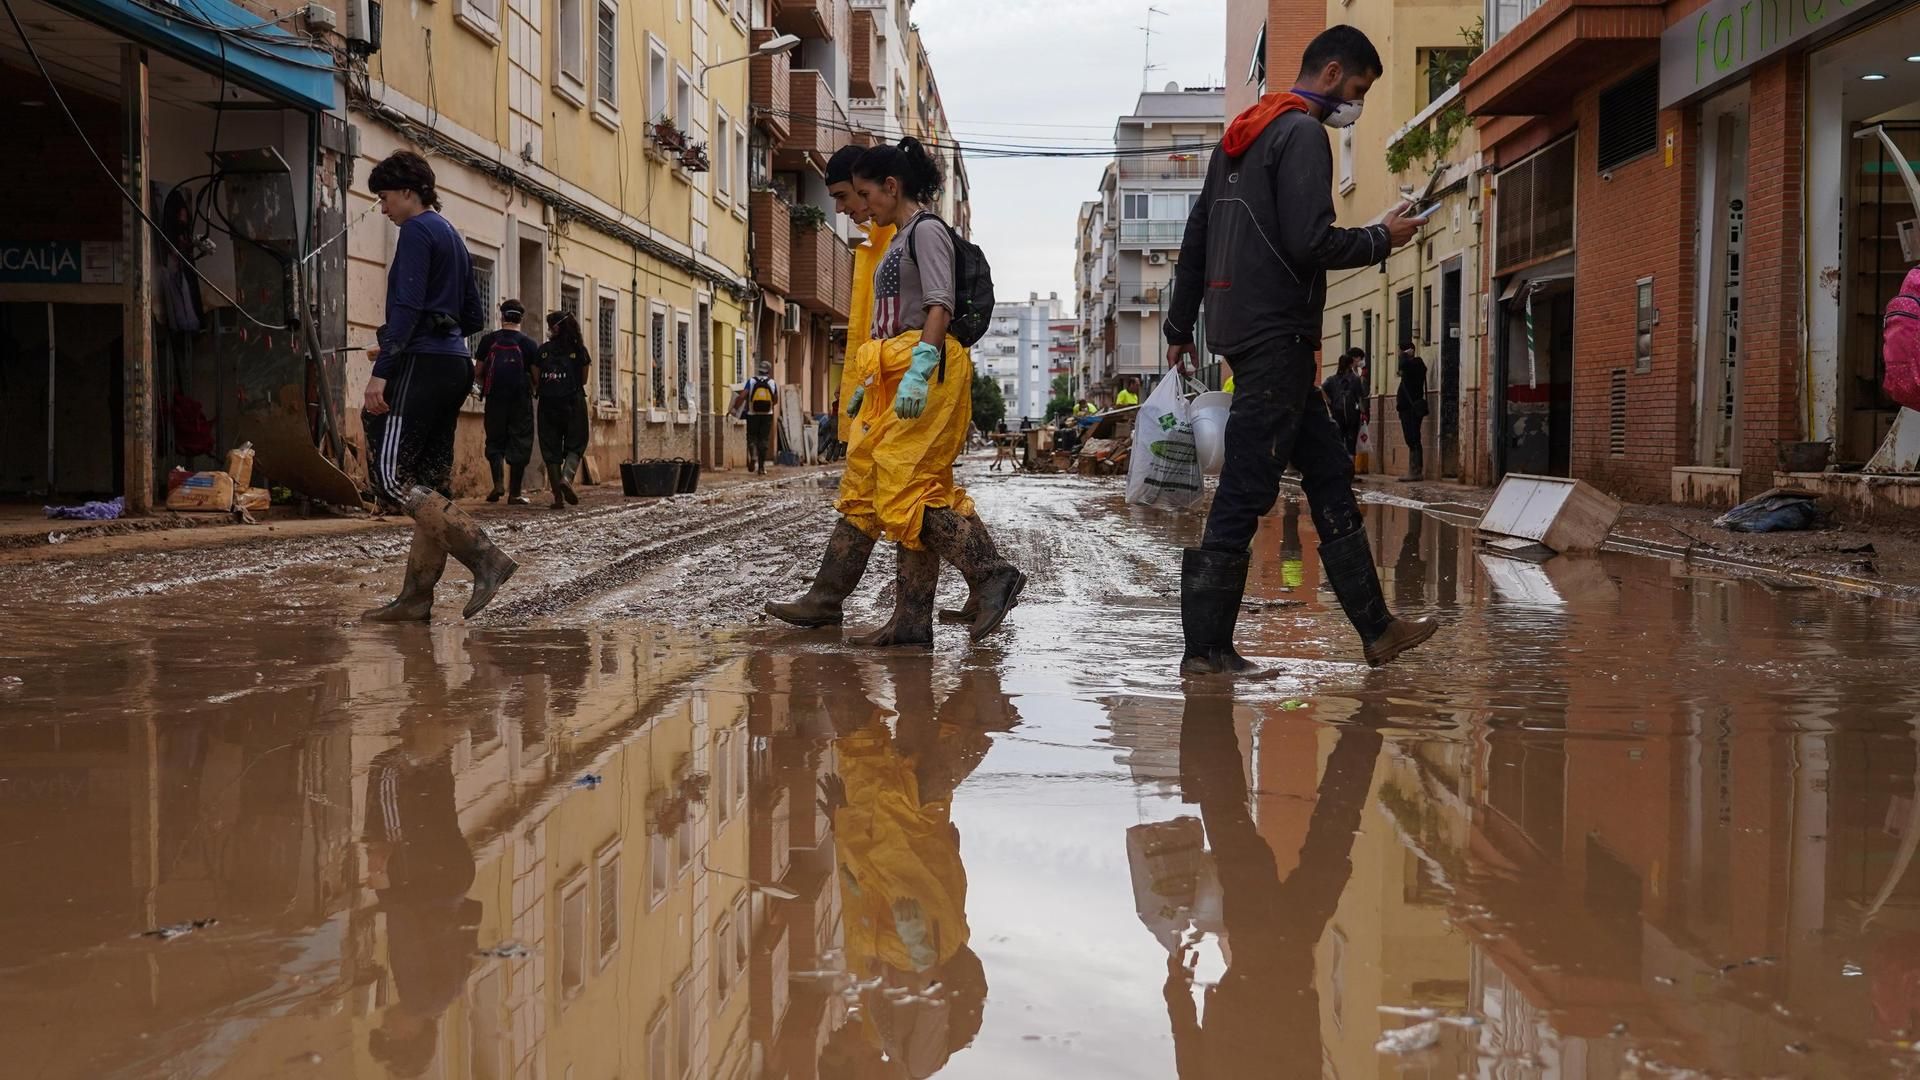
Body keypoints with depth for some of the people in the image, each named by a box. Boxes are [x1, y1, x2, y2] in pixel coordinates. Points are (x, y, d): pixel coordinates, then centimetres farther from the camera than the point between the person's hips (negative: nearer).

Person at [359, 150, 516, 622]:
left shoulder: (417, 231, -6)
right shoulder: (452, 236, 22)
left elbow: (407, 307, -17)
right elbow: (474, 318, 24)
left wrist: (382, 370, -21)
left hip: (422, 366, -10)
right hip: (454, 366, 10)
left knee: (391, 475, -12)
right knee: (431, 484, 6)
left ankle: (485, 556, -22)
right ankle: (415, 597, 7)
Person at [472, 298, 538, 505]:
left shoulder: (488, 340, 1)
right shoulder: (528, 344, -2)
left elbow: (478, 374, 3)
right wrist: (533, 389, 19)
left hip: (495, 398, 1)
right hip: (521, 400, -1)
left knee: (495, 441, 14)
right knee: (519, 443, 5)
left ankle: (497, 483, -5)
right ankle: (514, 493, 4)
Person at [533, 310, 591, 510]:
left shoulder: (543, 350, 3)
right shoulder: (579, 350, 0)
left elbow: (536, 380, 3)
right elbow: (583, 380, 5)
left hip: (548, 404, 1)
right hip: (573, 403, -1)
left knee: (551, 449, 6)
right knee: (575, 446, 9)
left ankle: (558, 497, 2)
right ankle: (567, 477, -19)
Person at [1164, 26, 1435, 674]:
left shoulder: (1241, 135, 21)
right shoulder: (1303, 133, -9)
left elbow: (1195, 239, 22)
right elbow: (1309, 242, -20)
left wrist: (1180, 327, 25)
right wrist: (1381, 239, -3)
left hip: (1240, 329, 10)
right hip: (1277, 335, -10)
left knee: (1329, 474, 12)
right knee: (1245, 493, -8)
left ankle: (1375, 629, 15)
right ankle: (1206, 649, -5)